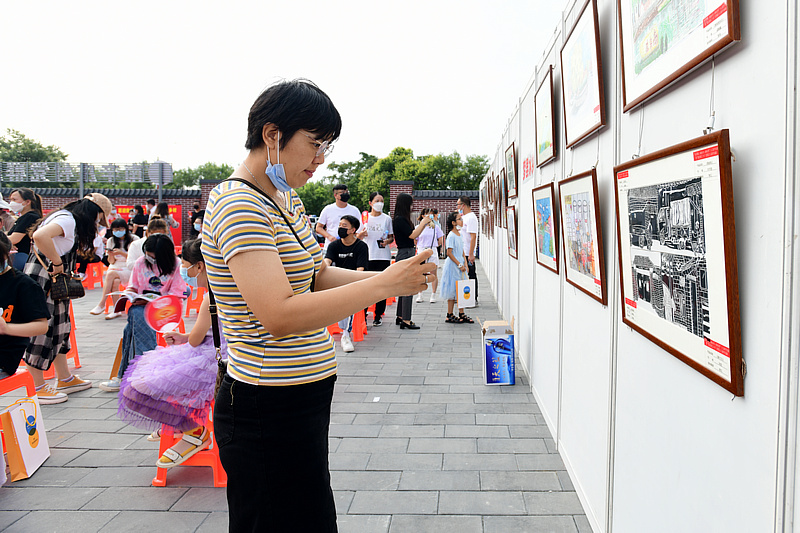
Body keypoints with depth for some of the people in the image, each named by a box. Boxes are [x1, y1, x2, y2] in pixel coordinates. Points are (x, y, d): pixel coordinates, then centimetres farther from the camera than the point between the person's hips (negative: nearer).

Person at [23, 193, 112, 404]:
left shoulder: (73, 222, 15)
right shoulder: (67, 220, -16)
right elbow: (40, 236, -33)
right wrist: (57, 263, -23)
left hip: (54, 282, 10)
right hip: (41, 278, -10)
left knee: (60, 327, 15)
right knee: (41, 330, -3)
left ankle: (65, 379, 25)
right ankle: (39, 388, 6)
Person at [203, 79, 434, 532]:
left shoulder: (287, 198, 11)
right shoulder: (239, 205, -20)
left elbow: (317, 277, 12)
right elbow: (279, 314, -30)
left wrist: (387, 275, -3)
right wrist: (384, 286, -26)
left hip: (305, 398, 9)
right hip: (269, 413, -9)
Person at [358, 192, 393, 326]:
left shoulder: (387, 218, 6)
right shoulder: (364, 217, 7)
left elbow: (392, 237, 11)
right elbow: (357, 237, 12)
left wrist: (387, 241, -11)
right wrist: (362, 234, -10)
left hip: (383, 257, 0)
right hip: (367, 256, 0)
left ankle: (378, 315, 11)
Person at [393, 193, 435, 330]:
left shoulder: (402, 219, 13)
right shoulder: (399, 219, -15)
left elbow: (413, 234, 20)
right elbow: (412, 235, -18)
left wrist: (423, 224, 12)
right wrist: (423, 223, -7)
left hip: (407, 254, 10)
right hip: (405, 254, -10)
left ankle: (400, 317, 23)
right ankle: (406, 321, -4)